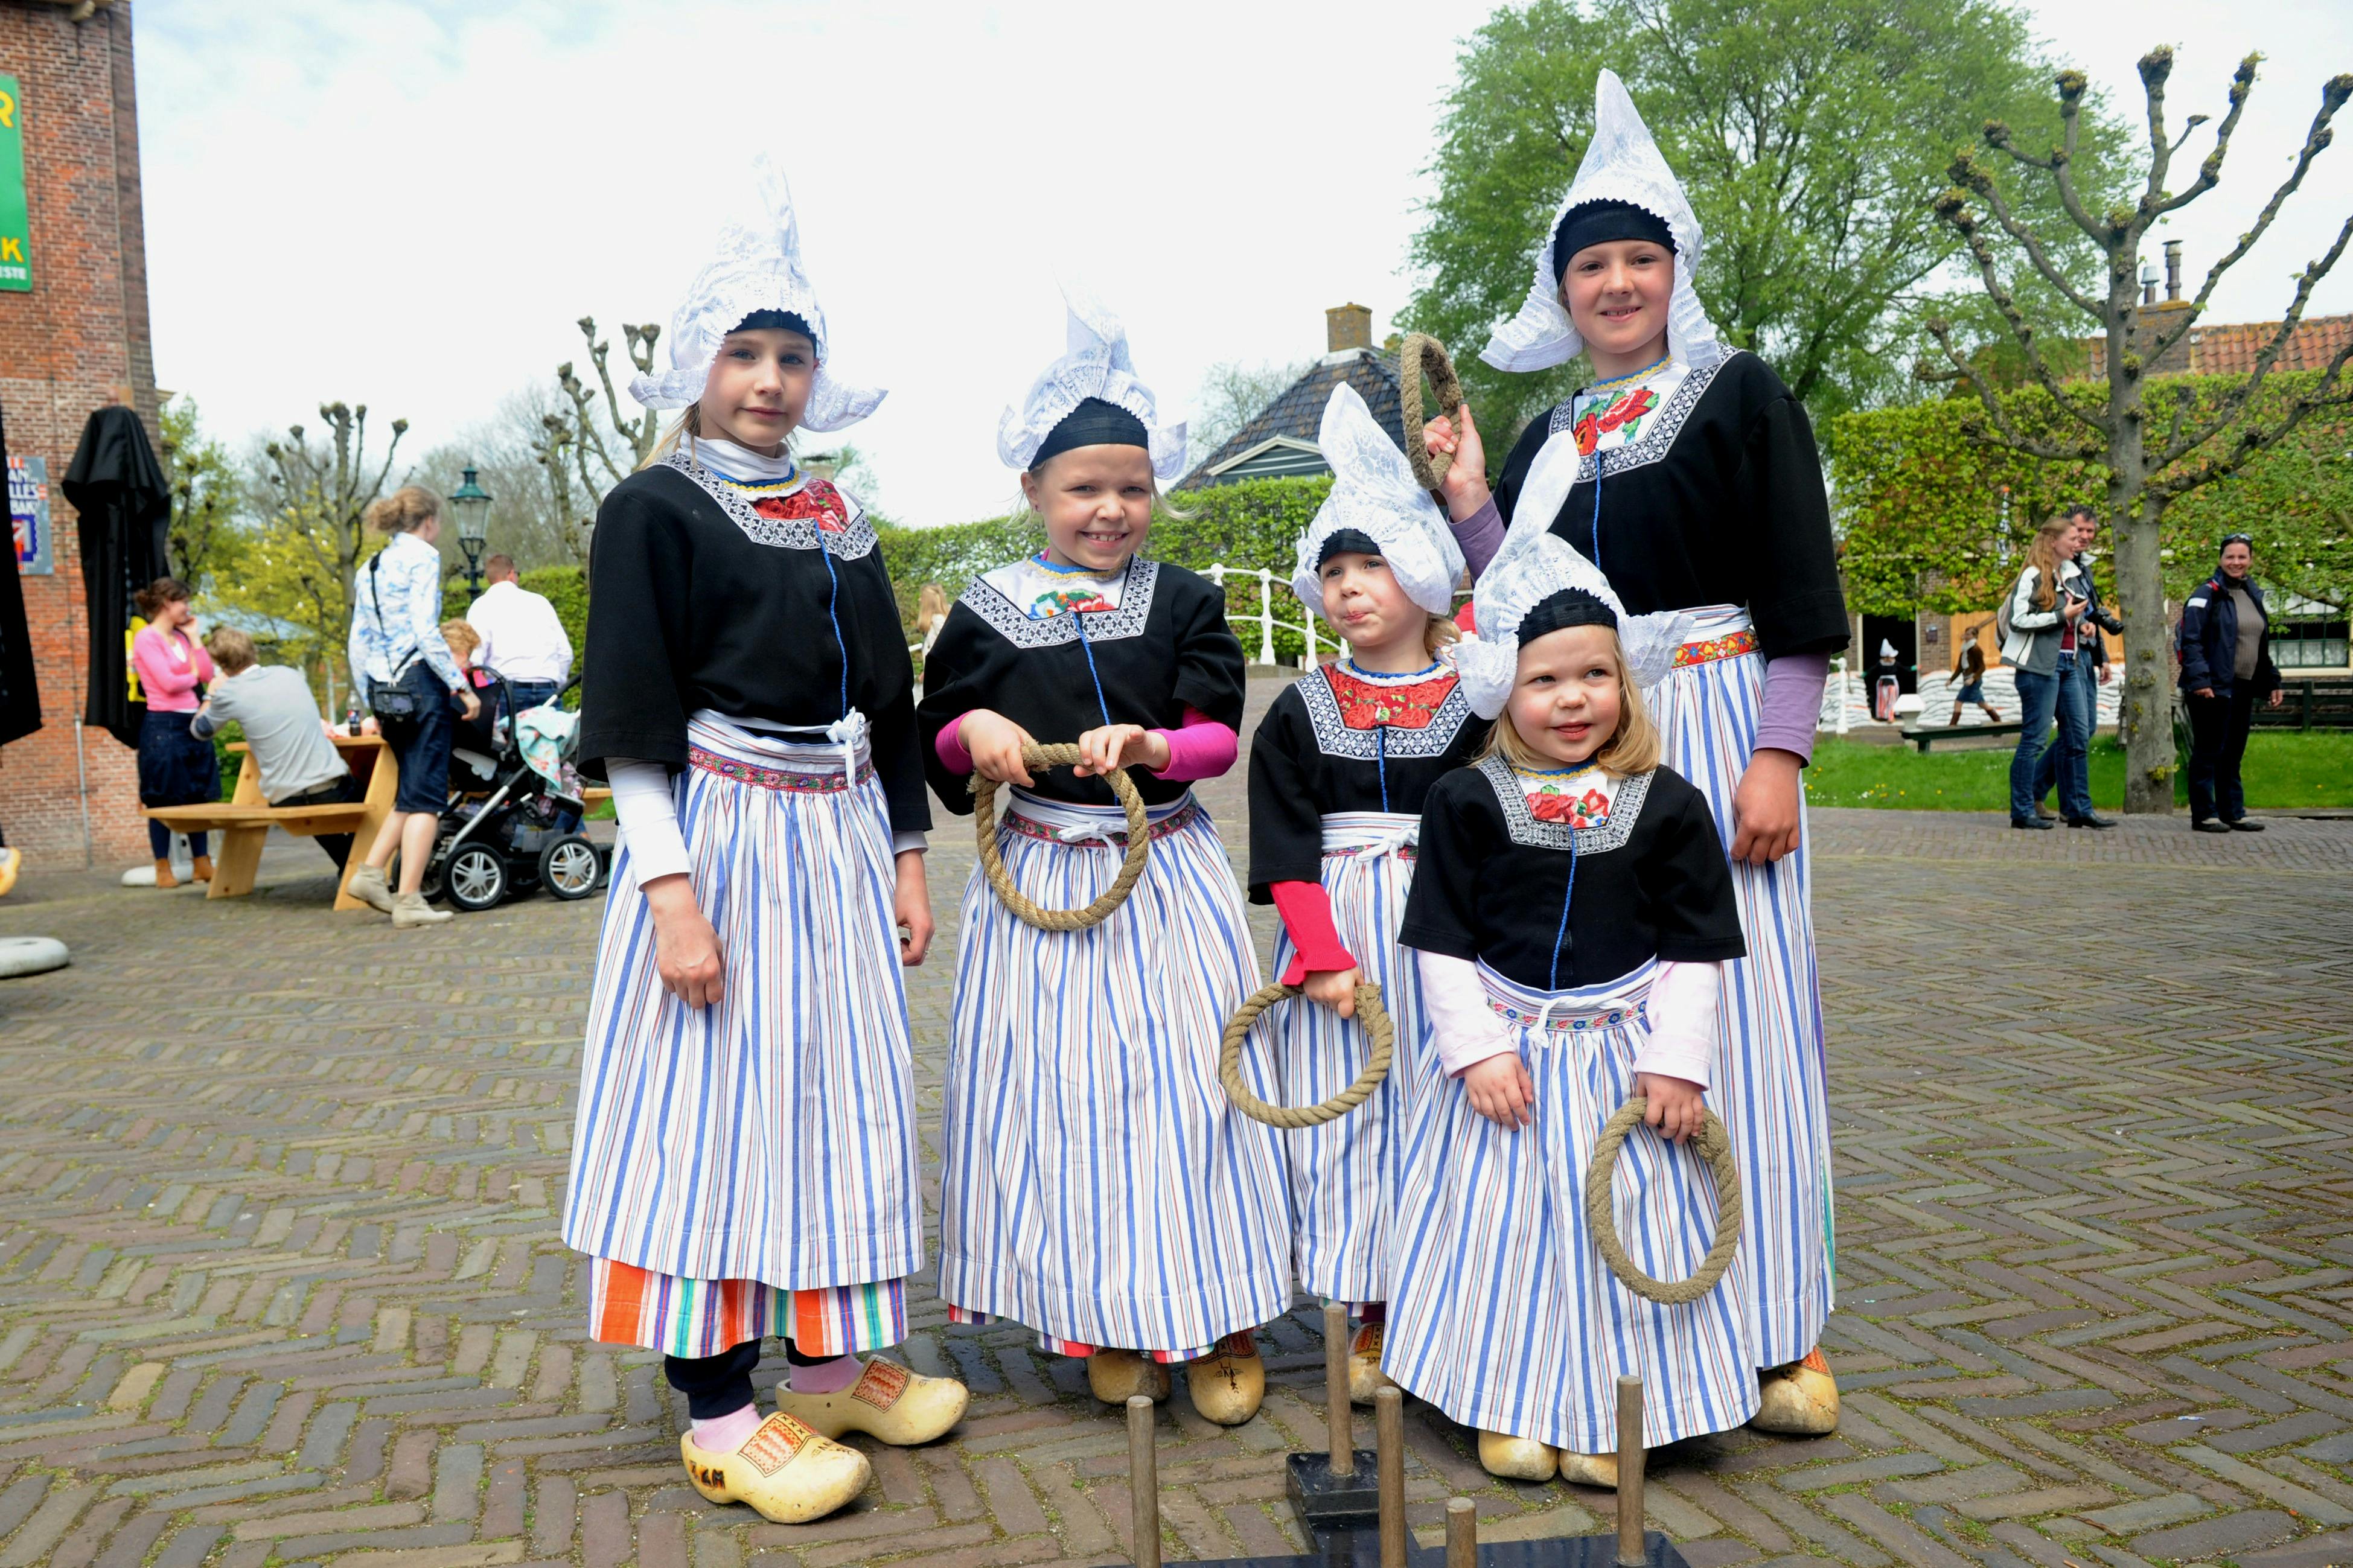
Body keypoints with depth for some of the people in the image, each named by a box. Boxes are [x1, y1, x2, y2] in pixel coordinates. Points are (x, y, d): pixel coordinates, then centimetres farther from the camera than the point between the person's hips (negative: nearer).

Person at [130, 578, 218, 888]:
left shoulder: (181, 637, 13)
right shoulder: (146, 638, -8)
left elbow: (208, 674, 4)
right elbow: (168, 683, -16)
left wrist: (193, 635, 5)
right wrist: (193, 676, 3)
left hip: (193, 723, 7)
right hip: (163, 725, -7)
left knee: (199, 796, 8)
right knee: (163, 800, -1)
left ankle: (202, 864, 14)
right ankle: (163, 869, 6)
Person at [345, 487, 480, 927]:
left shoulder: (369, 569, 17)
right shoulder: (422, 556, -5)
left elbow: (357, 644, 15)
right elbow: (426, 631, -15)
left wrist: (370, 702, 20)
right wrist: (461, 686, -14)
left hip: (383, 688, 8)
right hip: (419, 679, -8)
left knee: (412, 792, 18)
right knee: (426, 796, -5)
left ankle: (370, 873, 8)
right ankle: (409, 901, -8)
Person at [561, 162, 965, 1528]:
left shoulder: (840, 523, 13)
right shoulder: (655, 509, -4)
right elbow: (631, 723, -10)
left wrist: (906, 858, 12)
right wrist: (671, 890, -17)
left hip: (841, 842, 6)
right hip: (718, 837, -6)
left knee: (840, 1090, 11)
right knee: (712, 1100, -1)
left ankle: (832, 1361, 26)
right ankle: (719, 1412, 11)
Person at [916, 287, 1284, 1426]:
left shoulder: (1184, 604, 2)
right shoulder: (988, 610, 2)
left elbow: (1217, 735, -3)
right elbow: (936, 741, 9)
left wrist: (1148, 745, -22)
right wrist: (975, 731, -13)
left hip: (1167, 878, 0)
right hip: (1041, 881, 1)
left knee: (1185, 1077, 1)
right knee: (1065, 1092, 4)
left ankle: (1220, 1319, 18)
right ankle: (1111, 1323, 22)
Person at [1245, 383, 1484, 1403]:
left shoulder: (1477, 697, 1)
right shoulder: (1302, 712, 3)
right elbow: (1285, 848, -3)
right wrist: (1323, 956, -9)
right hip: (1336, 926, 1)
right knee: (1348, 1108, 4)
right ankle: (1370, 1318, 19)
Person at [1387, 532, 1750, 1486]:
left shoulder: (1667, 806, -3)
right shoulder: (1467, 802, -5)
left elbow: (1695, 950, 0)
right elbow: (1443, 943, -3)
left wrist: (1677, 1061, -6)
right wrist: (1477, 1048, -10)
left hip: (1625, 1053, 1)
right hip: (1506, 1053, 0)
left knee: (1624, 1220, 7)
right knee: (1507, 1222, 7)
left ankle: (1612, 1421, 26)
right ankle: (1509, 1408, 26)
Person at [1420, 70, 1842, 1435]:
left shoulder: (1739, 396, 3)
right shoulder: (1549, 436, 17)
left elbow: (1801, 596, -4)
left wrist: (1779, 755, -14)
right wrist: (1469, 501, 3)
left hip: (1716, 726, -4)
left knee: (1740, 1006, -5)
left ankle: (1781, 1330, 6)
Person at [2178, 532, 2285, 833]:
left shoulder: (2253, 595, 16)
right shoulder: (2207, 594, -8)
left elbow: (2262, 647, 23)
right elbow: (2191, 641, -15)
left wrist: (2272, 682, 20)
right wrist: (2199, 679, -24)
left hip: (2244, 689, 7)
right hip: (2214, 687, -7)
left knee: (2233, 754, 12)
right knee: (2208, 752, -2)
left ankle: (2233, 813, 18)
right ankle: (2204, 814, 3)